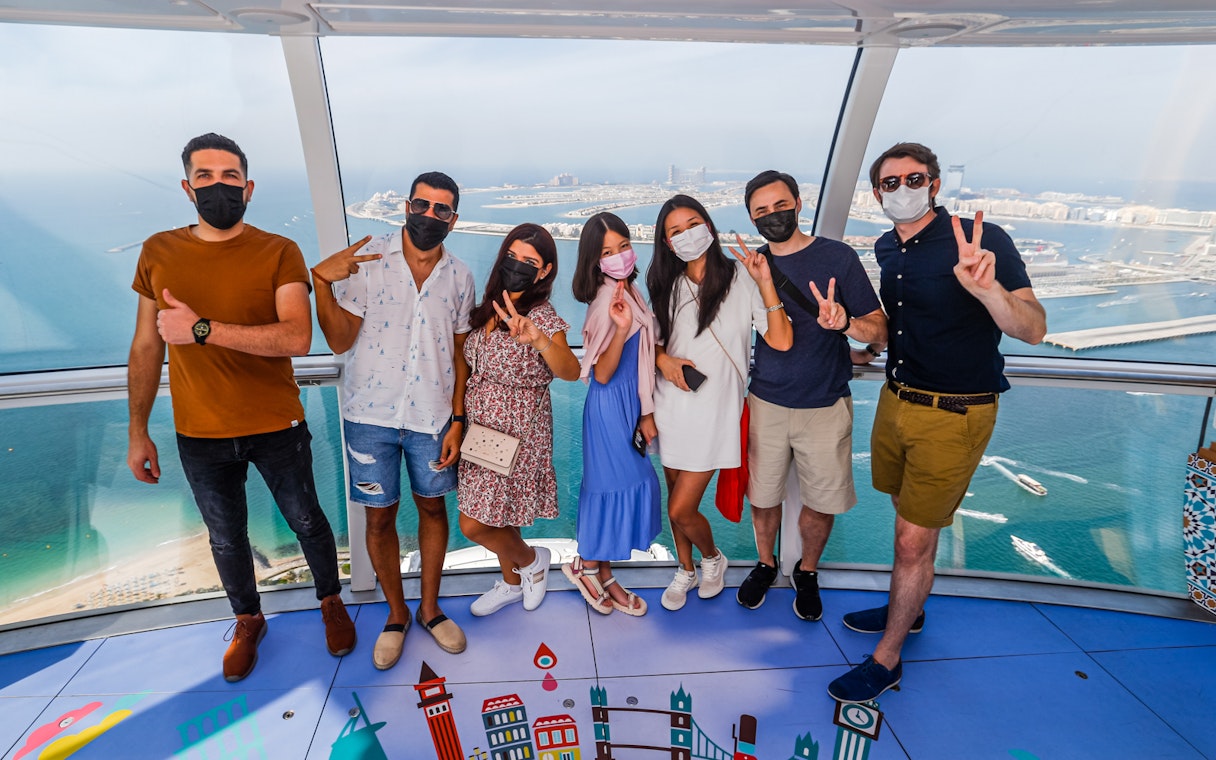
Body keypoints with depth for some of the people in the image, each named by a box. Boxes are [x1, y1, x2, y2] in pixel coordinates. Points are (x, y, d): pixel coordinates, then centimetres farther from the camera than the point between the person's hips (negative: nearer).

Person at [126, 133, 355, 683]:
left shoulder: (279, 253, -10)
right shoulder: (158, 252, 0)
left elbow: (298, 338, -24)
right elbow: (146, 347, 5)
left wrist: (202, 329, -27)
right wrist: (137, 431, 7)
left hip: (278, 429, -2)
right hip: (200, 437, 3)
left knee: (306, 522, 15)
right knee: (226, 539, 19)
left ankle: (331, 602, 42)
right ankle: (248, 621, 45)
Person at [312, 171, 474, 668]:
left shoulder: (459, 277, 2)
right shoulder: (367, 260, -7)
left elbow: (460, 353, 5)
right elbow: (340, 340, -10)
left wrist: (457, 418, 0)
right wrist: (322, 282, -24)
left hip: (432, 416, 2)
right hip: (371, 414, -2)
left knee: (433, 508, 13)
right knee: (379, 516, 10)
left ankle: (429, 607, 35)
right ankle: (396, 614, 32)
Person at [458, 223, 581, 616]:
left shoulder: (542, 315, -19)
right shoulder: (489, 308, 2)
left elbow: (570, 371, -36)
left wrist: (538, 339, -55)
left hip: (518, 437, -7)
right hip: (483, 432, 7)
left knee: (473, 525, 0)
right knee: (498, 515, 19)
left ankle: (531, 560, 27)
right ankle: (511, 583, 43)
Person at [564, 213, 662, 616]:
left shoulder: (626, 291, 8)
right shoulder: (608, 299, -19)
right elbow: (602, 374, -19)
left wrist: (645, 412, 10)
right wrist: (621, 328, -32)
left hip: (628, 403, 9)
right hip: (612, 405, -9)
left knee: (610, 487, 14)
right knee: (619, 485, 1)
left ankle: (601, 574, 28)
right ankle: (587, 566, 22)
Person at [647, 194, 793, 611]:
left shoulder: (740, 277, -6)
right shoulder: (667, 285, 7)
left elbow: (781, 341, -13)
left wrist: (765, 282, -19)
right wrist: (664, 361, -6)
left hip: (714, 409, -4)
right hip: (671, 404, 5)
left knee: (681, 510, -3)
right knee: (678, 498, 15)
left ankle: (713, 559, 29)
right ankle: (686, 571, 40)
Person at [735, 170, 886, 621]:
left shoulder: (838, 257, -8)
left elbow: (880, 332, -10)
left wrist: (844, 322, -32)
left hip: (824, 407, -2)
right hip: (765, 404, 2)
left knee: (823, 502, 9)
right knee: (763, 495, 13)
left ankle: (807, 571, 36)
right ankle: (765, 564, 39)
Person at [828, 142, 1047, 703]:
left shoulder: (981, 239, -15)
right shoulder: (887, 249, 6)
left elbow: (1033, 329, -21)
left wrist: (987, 288, -38)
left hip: (954, 415, -6)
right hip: (896, 400, 6)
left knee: (914, 539, 1)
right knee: (909, 521, 21)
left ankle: (887, 659, 18)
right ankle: (907, 610, 43)